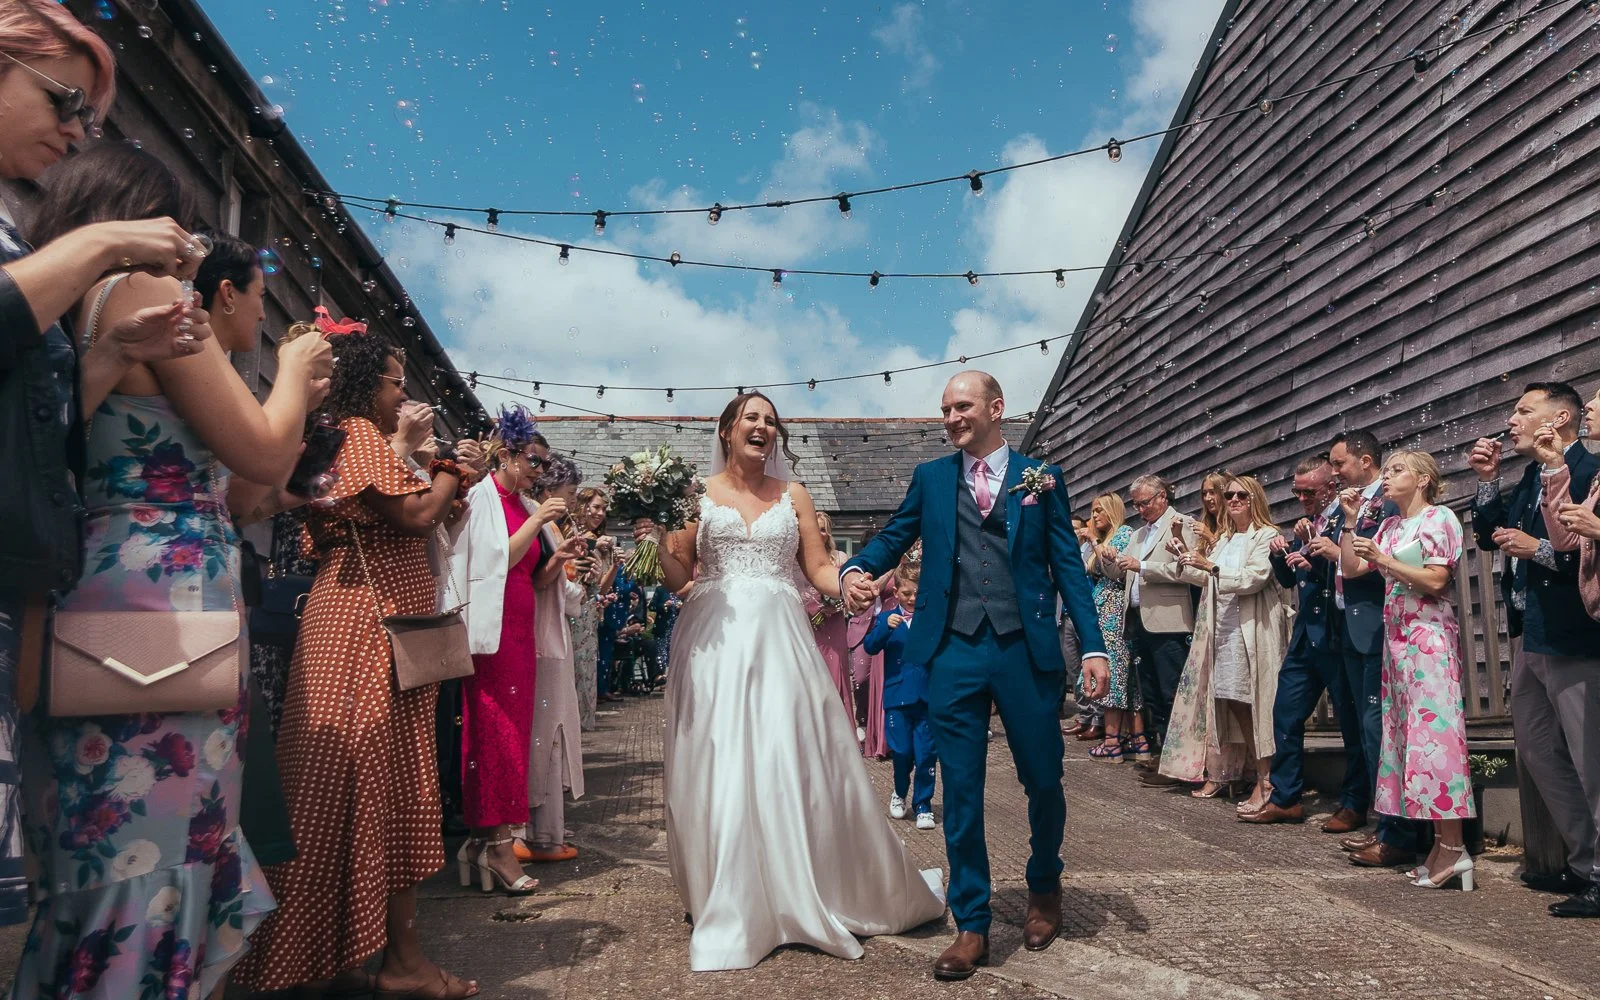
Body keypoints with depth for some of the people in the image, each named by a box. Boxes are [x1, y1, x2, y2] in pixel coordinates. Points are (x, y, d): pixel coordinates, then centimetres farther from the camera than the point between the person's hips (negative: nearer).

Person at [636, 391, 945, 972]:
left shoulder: (793, 496, 11)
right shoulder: (697, 494, 6)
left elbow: (819, 569, 6)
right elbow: (677, 577, 4)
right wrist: (656, 540, -14)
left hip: (780, 639, 1)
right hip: (716, 641, -1)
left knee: (794, 764, -1)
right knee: (721, 769, -1)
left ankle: (810, 898, 16)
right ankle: (729, 908, 12)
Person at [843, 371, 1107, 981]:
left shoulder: (1041, 478, 6)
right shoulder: (931, 478, 10)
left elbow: (1068, 566, 4)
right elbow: (894, 537, 7)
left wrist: (1093, 645, -4)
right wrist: (858, 569, -15)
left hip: (1027, 652, 0)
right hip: (954, 652, 1)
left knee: (1043, 779, 12)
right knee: (961, 791, 5)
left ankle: (1044, 887, 40)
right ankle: (971, 925, 18)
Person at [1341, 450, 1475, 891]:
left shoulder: (1439, 518, -3)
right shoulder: (1389, 526, 18)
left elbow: (1435, 580, -12)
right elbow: (1351, 569, 13)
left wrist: (1383, 560, -15)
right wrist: (1350, 522, 8)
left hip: (1429, 636, -8)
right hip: (1396, 637, 8)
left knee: (1433, 731, -12)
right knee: (1404, 733, 4)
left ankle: (1453, 848, -9)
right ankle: (1441, 845, 8)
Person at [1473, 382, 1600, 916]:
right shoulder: (1530, 477, 14)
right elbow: (1489, 535, 17)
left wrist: (1540, 550, -19)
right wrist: (1488, 480, 8)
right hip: (1531, 639, 10)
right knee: (1538, 752, 17)